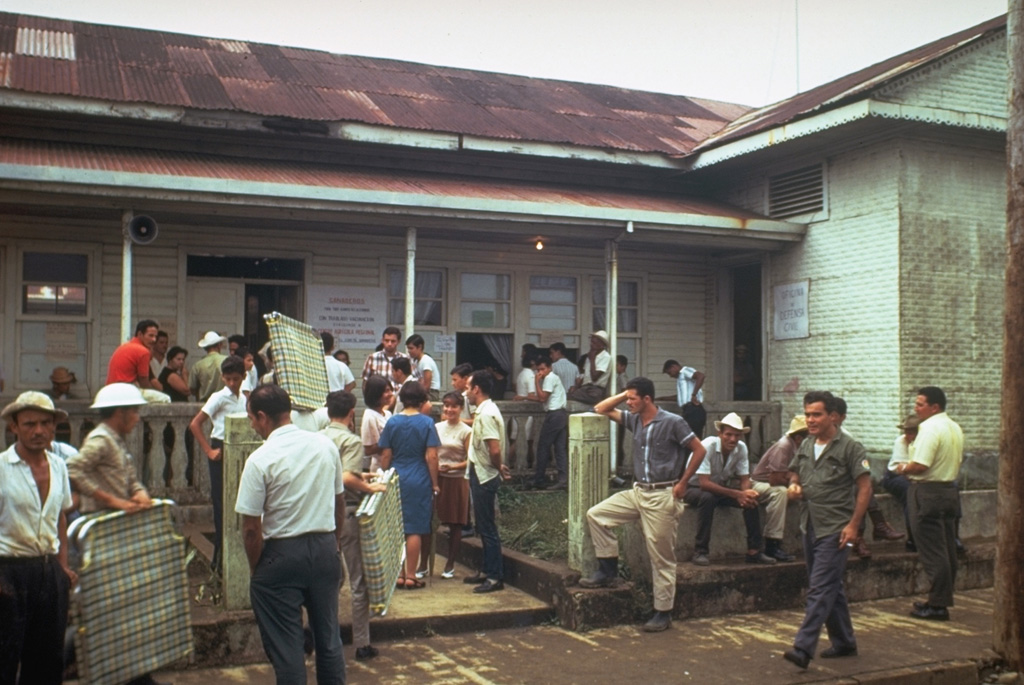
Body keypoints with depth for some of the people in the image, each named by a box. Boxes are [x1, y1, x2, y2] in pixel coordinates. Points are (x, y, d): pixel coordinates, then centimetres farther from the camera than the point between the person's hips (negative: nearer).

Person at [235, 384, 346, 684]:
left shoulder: (260, 460, -15)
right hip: (325, 549, 5)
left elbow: (251, 528, -13)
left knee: (286, 647, 6)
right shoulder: (326, 446, 1)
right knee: (328, 637, 18)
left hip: (282, 554, -5)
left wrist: (256, 569, 1)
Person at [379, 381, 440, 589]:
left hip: (396, 480, 2)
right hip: (419, 482, -2)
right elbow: (431, 457, -8)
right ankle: (411, 576, 4)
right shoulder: (426, 422, -5)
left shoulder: (392, 422, 1)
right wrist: (435, 484, 0)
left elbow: (385, 456, 2)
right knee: (415, 530, 2)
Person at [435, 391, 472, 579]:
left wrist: (452, 467, -19)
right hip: (435, 479, 3)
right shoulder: (436, 428, 9)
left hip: (457, 481, -3)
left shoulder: (466, 431, -4)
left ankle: (450, 565, 19)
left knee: (455, 524, 5)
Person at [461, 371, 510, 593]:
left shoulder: (487, 414, -20)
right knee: (483, 526, 17)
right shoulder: (483, 411, 12)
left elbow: (495, 450, -27)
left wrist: (498, 467, -12)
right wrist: (499, 466, 13)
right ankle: (487, 571, 26)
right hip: (480, 475, 10)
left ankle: (495, 577, 4)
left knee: (487, 527, -3)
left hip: (485, 476, -10)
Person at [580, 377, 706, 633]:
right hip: (638, 492, 7)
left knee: (662, 558, 1)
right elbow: (601, 409, 13)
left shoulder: (673, 422, -12)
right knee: (596, 515, 1)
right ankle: (608, 570, 12)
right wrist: (625, 393, 3)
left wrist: (682, 483, -7)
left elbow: (699, 450, -8)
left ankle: (663, 612, 12)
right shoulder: (634, 420, 6)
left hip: (662, 496, -7)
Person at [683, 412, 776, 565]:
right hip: (695, 488, -5)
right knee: (708, 498, -38)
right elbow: (704, 483, -33)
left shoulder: (741, 447, -11)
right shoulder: (707, 446, -28)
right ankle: (700, 552, -28)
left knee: (752, 499, -17)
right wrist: (737, 494, -37)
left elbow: (744, 479, -5)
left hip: (720, 487, 5)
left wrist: (746, 493, -31)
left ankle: (754, 551, -8)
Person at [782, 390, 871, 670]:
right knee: (831, 588, 17)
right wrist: (793, 486, 0)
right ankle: (844, 643, 30)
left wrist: (853, 525, -16)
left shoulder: (849, 447, -9)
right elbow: (794, 472, 24)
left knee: (820, 589, -11)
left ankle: (803, 649, -14)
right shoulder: (806, 446, 11)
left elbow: (865, 487, -10)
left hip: (835, 530, -7)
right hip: (810, 528, 7)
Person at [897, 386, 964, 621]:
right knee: (947, 549, 13)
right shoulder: (955, 428, 12)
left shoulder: (929, 428, -18)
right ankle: (943, 599, 22)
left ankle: (937, 605, 0)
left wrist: (903, 468, -4)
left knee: (932, 551, -4)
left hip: (928, 493, -9)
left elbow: (920, 465, -23)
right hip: (950, 490, 9)